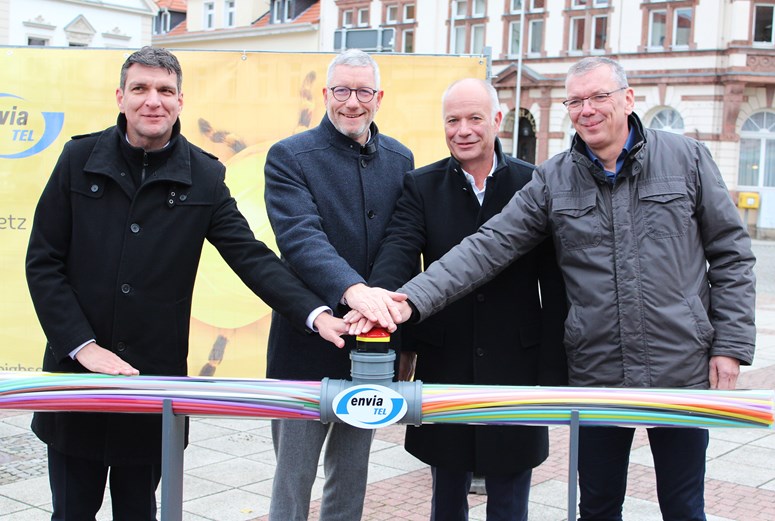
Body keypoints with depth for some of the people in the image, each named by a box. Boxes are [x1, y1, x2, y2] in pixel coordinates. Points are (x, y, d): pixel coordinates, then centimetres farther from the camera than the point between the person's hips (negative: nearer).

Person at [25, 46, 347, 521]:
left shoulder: (204, 176, -1)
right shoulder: (81, 159, -1)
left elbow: (251, 256, -5)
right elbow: (43, 262, -1)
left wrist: (316, 314, -20)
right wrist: (83, 345, -11)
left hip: (156, 375, 0)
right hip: (76, 370, 0)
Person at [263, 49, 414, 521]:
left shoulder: (400, 159, 7)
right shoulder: (289, 157, -7)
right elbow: (301, 236, -23)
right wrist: (352, 288, -40)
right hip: (307, 345, -4)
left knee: (351, 481, 18)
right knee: (293, 481, 6)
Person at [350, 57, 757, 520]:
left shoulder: (687, 158, -1)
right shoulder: (554, 179, 2)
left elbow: (731, 255, 3)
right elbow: (490, 246, -6)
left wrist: (730, 345, -3)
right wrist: (413, 299, -19)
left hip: (682, 369, -1)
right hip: (596, 375, 2)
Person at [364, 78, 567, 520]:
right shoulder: (421, 187, 1)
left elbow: (555, 287, -3)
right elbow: (399, 253, -15)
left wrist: (554, 373, -5)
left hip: (515, 368, -1)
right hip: (444, 366, 2)